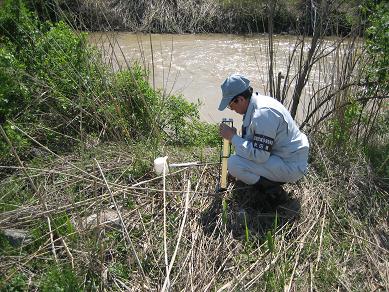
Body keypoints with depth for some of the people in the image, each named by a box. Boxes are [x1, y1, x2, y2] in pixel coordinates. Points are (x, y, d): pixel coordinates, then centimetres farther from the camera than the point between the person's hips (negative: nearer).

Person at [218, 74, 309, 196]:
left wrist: (232, 137, -21)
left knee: (234, 164, -22)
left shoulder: (263, 113, -28)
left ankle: (271, 185, -2)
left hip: (291, 166, -10)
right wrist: (233, 136, 3)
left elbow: (260, 156, -29)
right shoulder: (259, 101, 3)